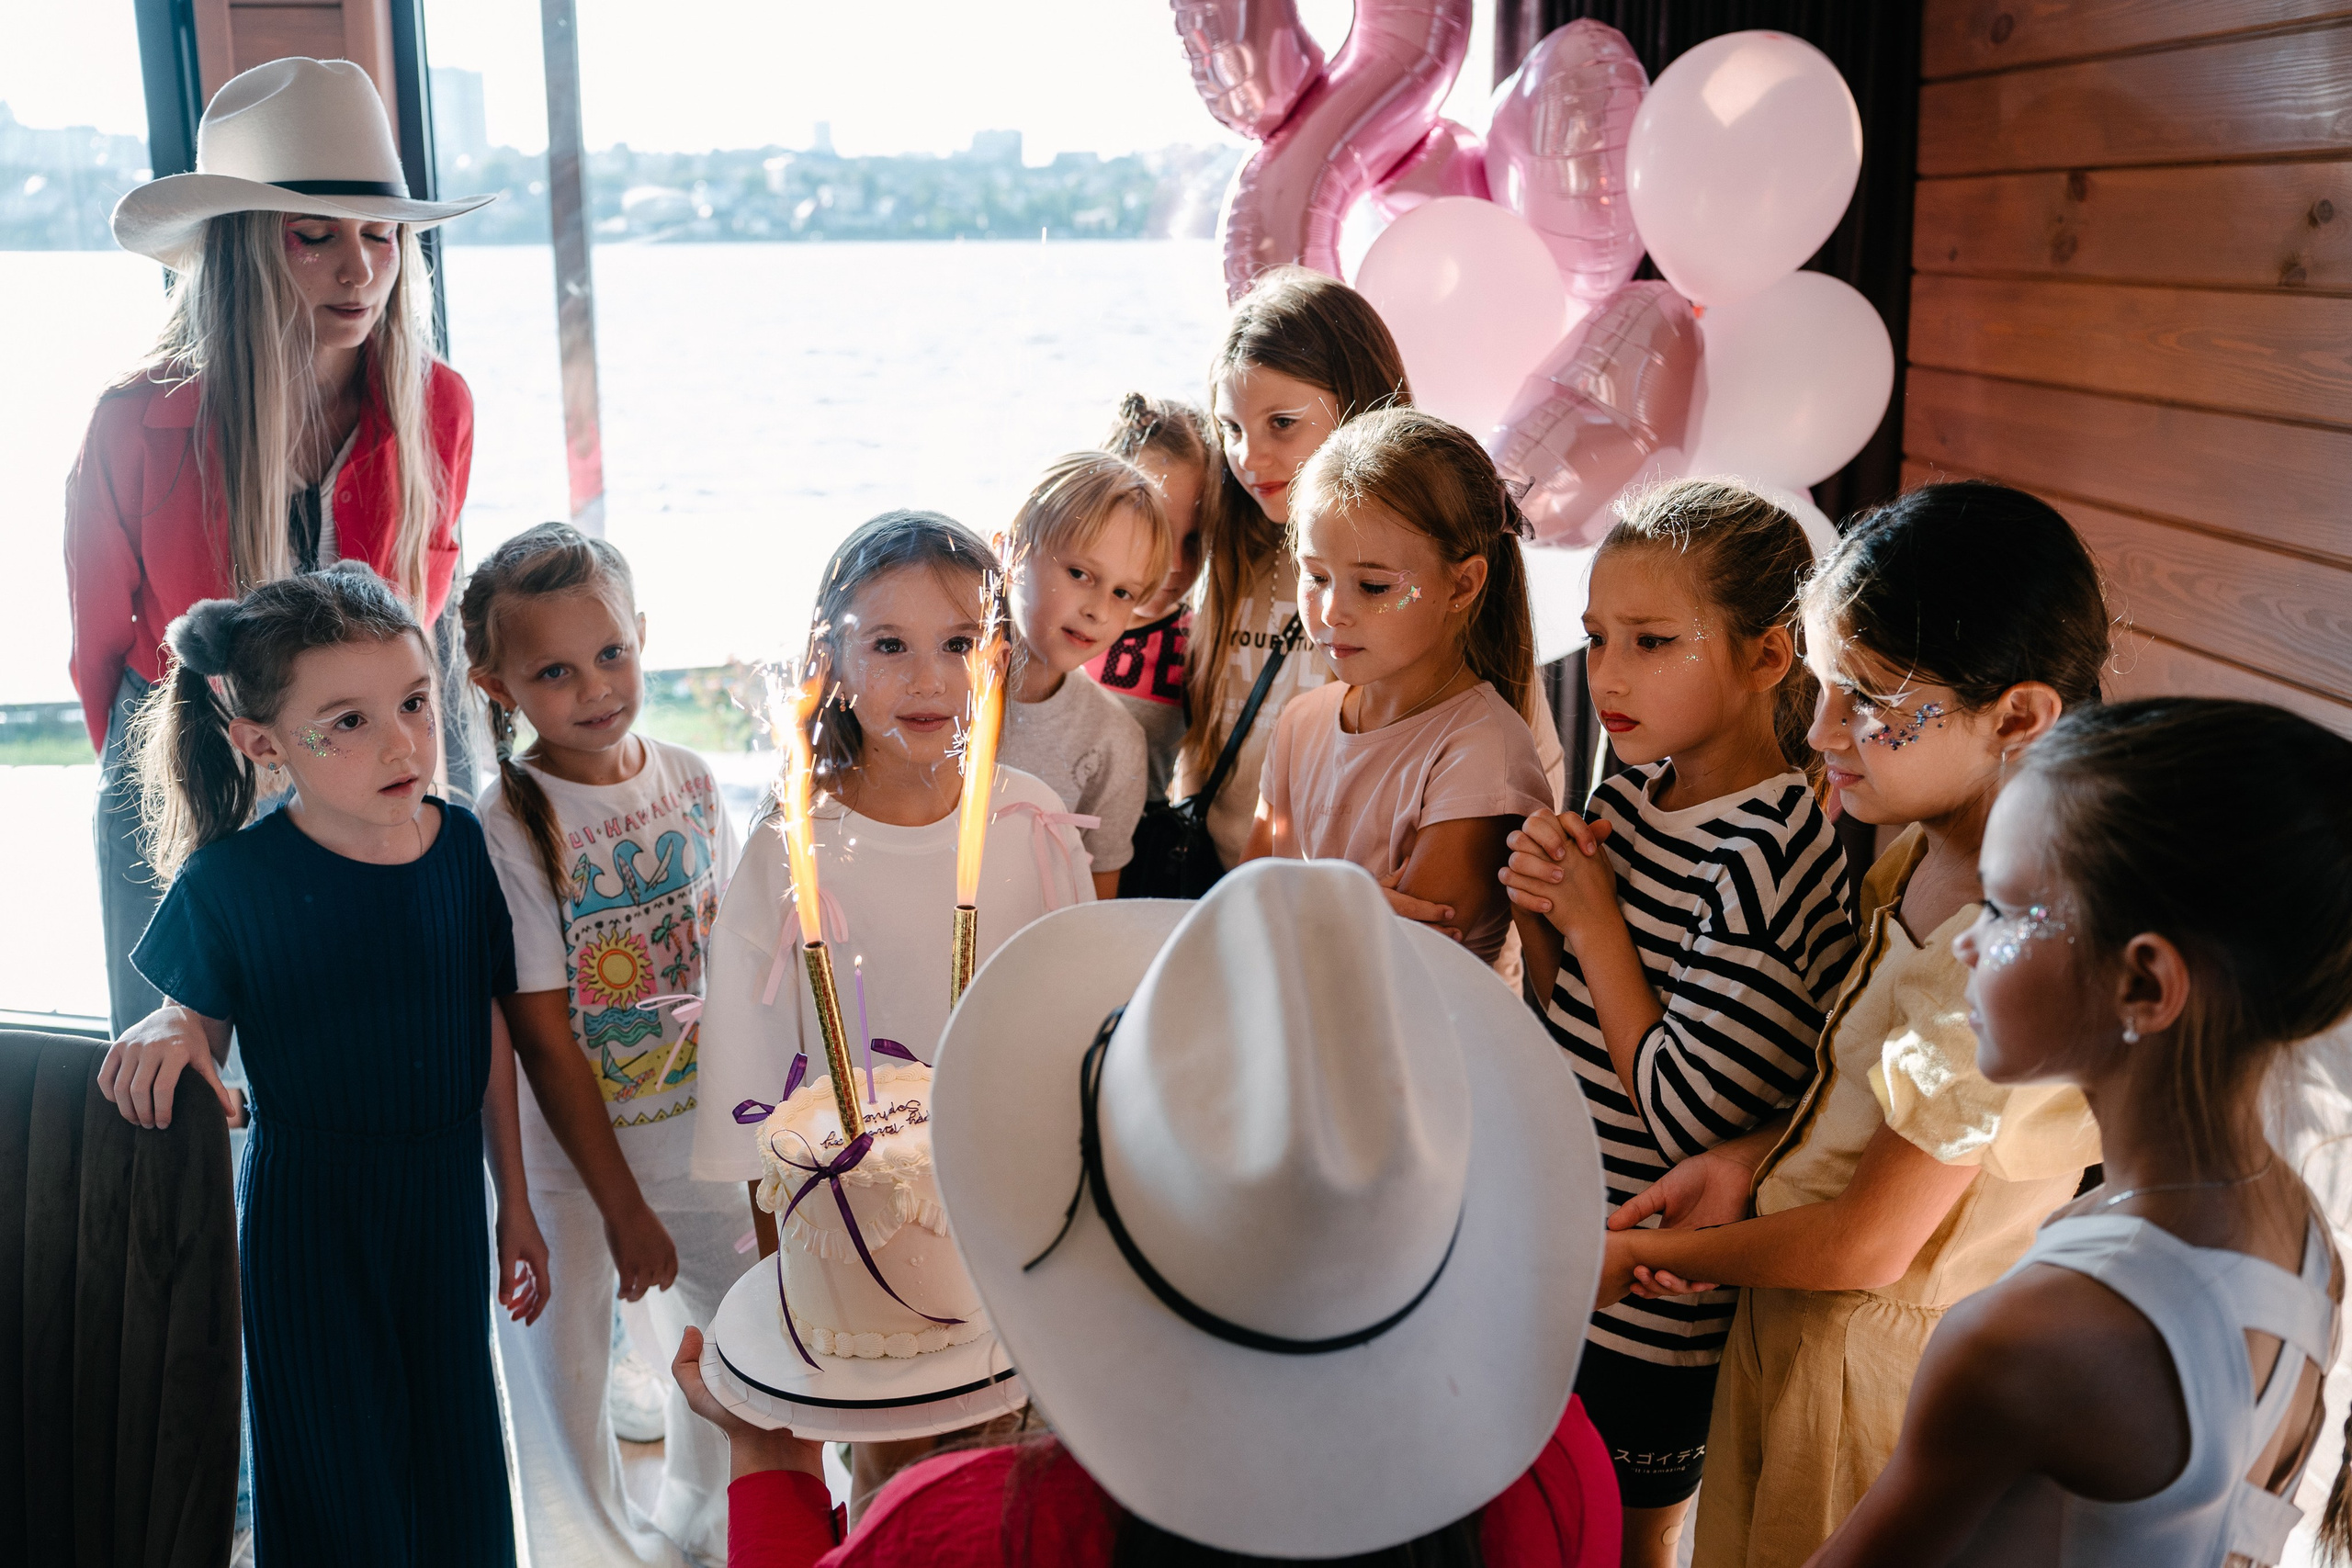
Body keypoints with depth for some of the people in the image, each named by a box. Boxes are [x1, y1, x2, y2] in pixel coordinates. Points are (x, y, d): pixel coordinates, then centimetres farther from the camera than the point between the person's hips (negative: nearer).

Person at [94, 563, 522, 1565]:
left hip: (442, 1191, 3)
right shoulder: (230, 880, -15)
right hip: (304, 1209, -3)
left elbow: (486, 1030, 3)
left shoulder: (463, 847, -7)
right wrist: (168, 1033, -25)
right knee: (337, 1472, 8)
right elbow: (201, 1019, -1)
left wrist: (513, 1196, 8)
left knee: (455, 1442, 17)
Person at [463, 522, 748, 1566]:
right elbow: (544, 1043, -17)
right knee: (563, 1367, 10)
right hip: (568, 1151, -5)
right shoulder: (506, 827, -19)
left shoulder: (688, 779, -3)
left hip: (698, 1126, 5)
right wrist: (622, 1206, -14)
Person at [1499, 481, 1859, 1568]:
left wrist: (1594, 920, -19)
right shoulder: (1631, 785, -1)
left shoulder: (1773, 856, -25)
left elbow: (1689, 1120, -26)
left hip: (1652, 1310, -7)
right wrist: (1540, 909, -11)